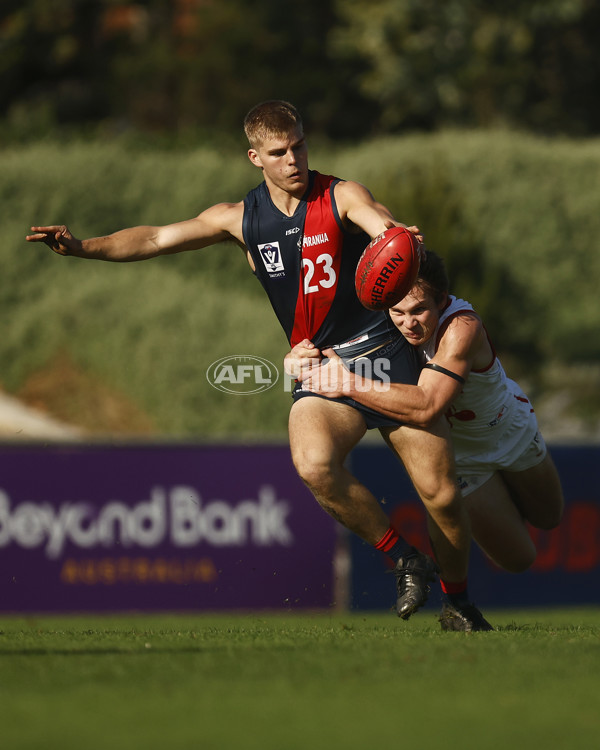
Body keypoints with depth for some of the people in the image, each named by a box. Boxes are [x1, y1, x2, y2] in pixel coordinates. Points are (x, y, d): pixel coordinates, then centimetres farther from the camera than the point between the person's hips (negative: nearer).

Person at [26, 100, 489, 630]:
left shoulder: (340, 198, -5)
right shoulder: (241, 219, 5)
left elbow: (383, 224, -25)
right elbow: (157, 239, 6)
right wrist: (85, 246, -8)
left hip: (388, 357, -2)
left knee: (440, 494, -7)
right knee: (314, 465, -31)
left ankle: (459, 599, 21)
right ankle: (406, 562, -12)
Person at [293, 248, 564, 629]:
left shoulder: (462, 329, -45)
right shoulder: (386, 327, -30)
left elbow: (425, 406, -56)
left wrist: (351, 383, -58)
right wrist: (304, 355, -38)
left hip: (512, 431, -1)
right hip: (461, 454, 1)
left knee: (549, 519, 26)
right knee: (517, 558, 3)